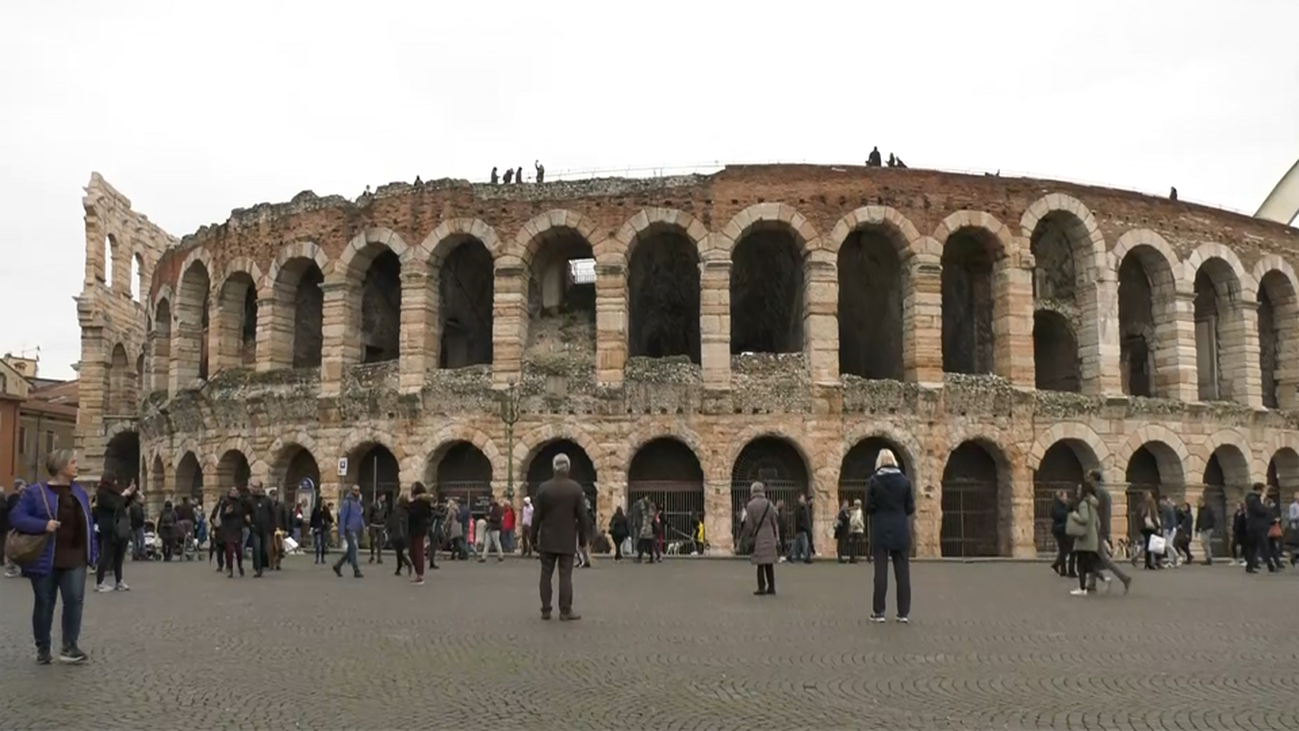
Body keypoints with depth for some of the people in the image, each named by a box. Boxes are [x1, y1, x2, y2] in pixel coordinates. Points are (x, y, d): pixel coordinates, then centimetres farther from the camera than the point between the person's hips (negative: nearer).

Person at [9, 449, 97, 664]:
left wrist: (92, 552, 10)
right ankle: (43, 649, 21)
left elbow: (87, 524, 14)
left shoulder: (79, 492, 12)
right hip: (46, 560, -3)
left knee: (75, 600, -8)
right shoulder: (35, 492, -5)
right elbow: (16, 517, -12)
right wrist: (43, 525, -25)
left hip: (75, 559, 3)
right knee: (44, 604, 8)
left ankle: (70, 647, 0)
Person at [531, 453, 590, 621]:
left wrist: (534, 537, 7)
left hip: (547, 539, 1)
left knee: (546, 574, 7)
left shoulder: (544, 488, -4)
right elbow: (581, 516, -4)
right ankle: (565, 611, 0)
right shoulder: (576, 488, -6)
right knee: (565, 575, 1)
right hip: (567, 540, -1)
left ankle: (545, 611, 9)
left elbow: (537, 515, -2)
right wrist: (583, 539, 6)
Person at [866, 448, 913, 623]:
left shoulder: (874, 480, -6)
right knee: (902, 572, 4)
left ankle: (878, 611, 2)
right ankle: (904, 612, 5)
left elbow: (869, 507, -6)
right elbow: (911, 508, 0)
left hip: (880, 531, -1)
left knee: (881, 571, 2)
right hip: (900, 532, 1)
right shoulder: (904, 480, -1)